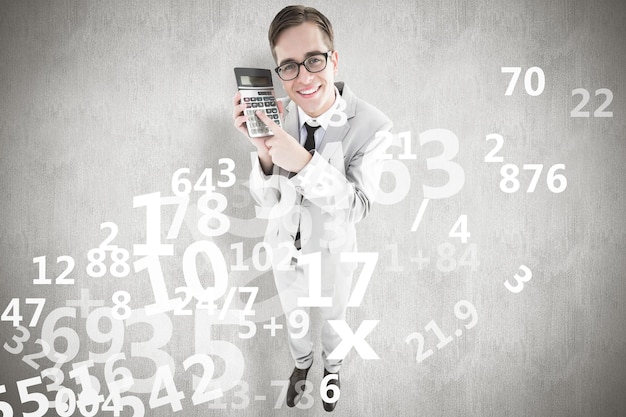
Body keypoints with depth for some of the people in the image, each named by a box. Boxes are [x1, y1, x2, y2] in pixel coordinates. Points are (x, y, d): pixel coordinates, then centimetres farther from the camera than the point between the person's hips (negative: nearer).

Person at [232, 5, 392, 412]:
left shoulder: (371, 125, -30)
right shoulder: (278, 114, -20)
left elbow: (357, 206, -27)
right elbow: (266, 199, -15)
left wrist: (303, 163, -42)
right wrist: (264, 151, -37)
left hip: (332, 252, -2)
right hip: (285, 247, 2)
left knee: (333, 318, 27)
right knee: (294, 315, 29)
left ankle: (332, 366, 59)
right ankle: (302, 362, 60)